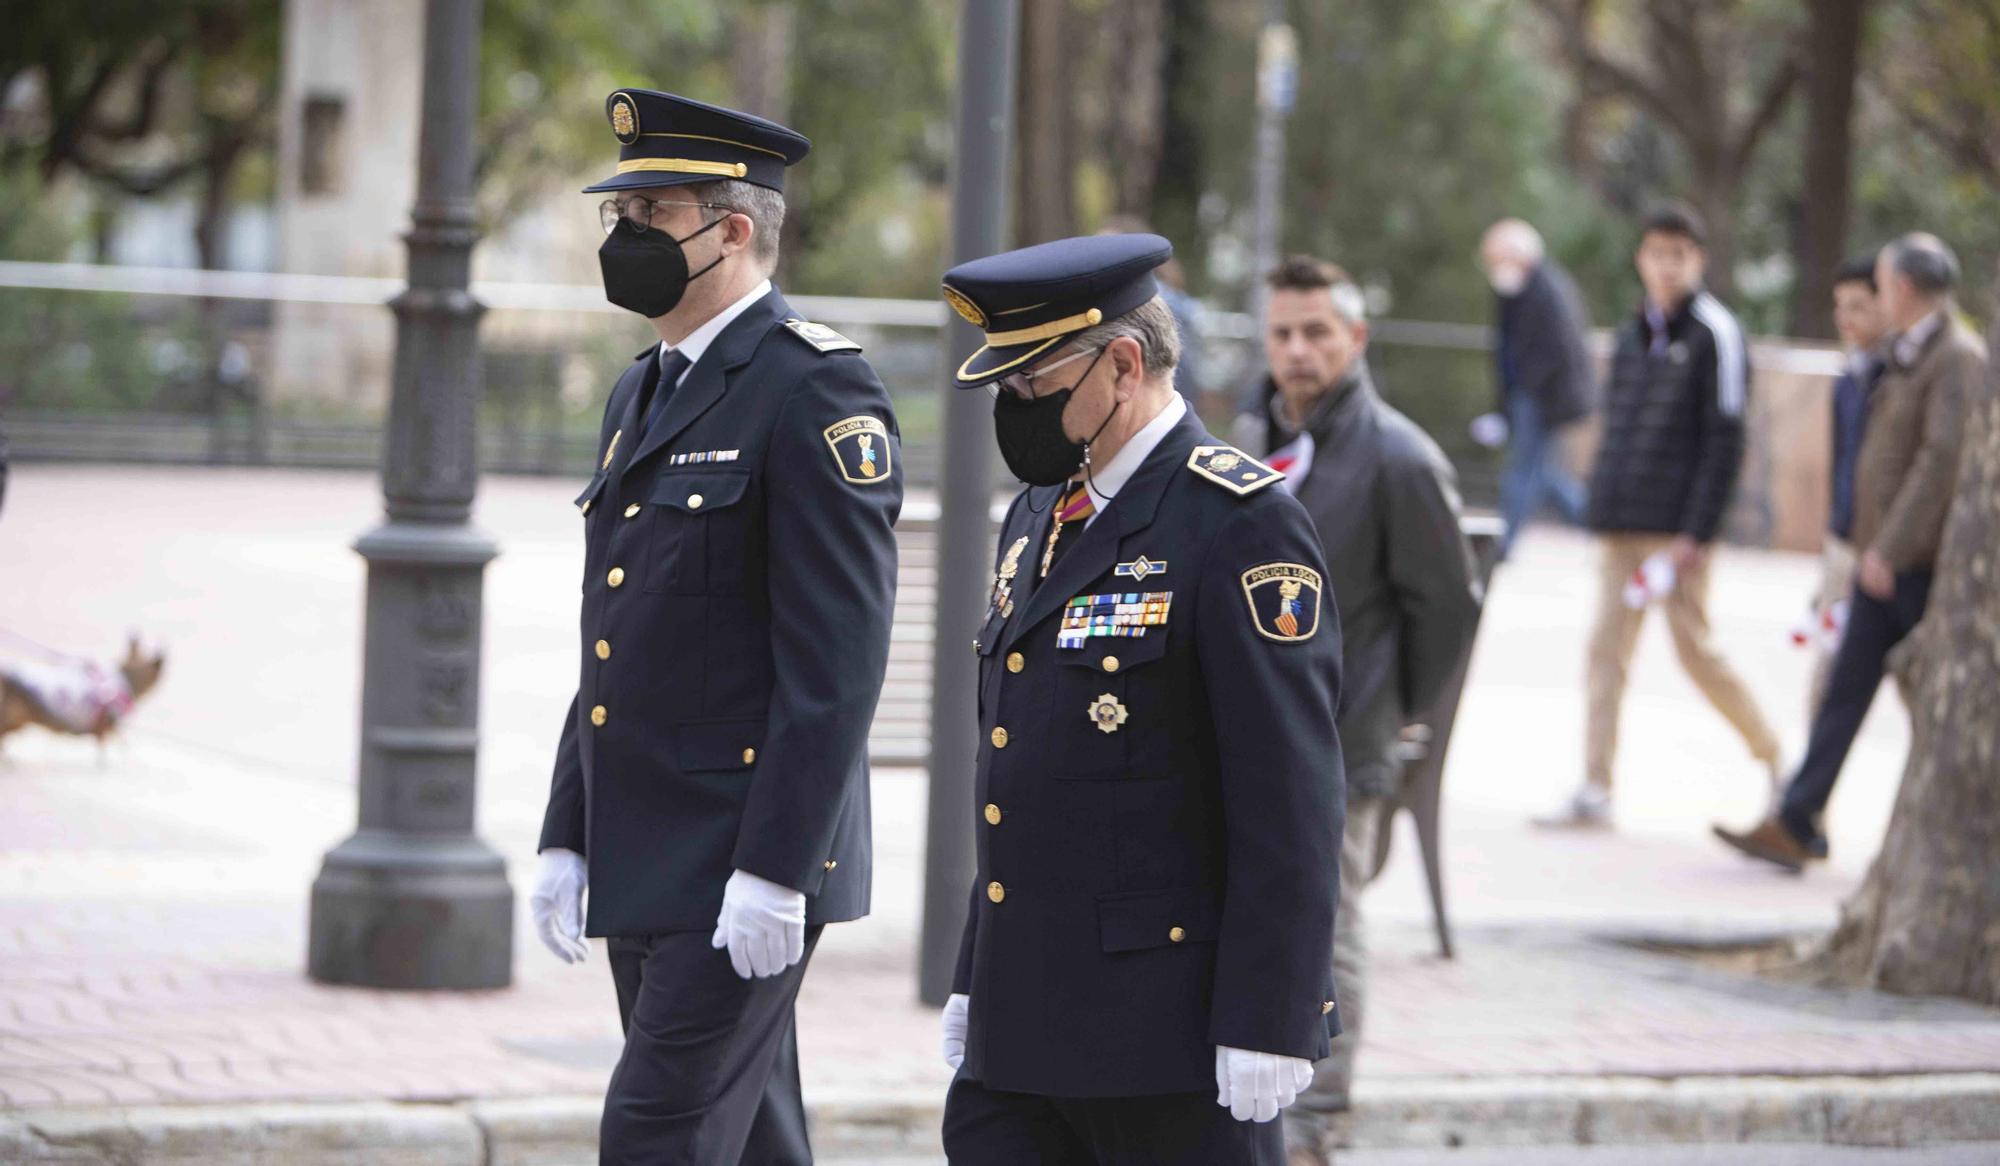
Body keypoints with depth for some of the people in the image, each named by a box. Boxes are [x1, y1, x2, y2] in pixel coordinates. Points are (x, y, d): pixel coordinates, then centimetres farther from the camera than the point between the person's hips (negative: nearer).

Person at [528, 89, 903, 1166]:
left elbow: (836, 660, -18)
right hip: (643, 868, 9)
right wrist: (567, 837, 16)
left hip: (748, 871, -9)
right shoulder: (643, 394, 17)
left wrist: (775, 870, -21)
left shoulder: (815, 391, -12)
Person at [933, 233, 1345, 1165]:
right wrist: (975, 981, 21)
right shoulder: (1041, 515, 15)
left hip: (1172, 1033, -8)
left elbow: (1292, 804, -17)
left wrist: (1265, 1028, -19)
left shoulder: (1239, 526, -13)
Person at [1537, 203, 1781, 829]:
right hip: (1620, 525, 6)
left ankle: (1772, 754, 16)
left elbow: (1725, 441, -10)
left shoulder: (1714, 333, -6)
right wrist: (1602, 508, 12)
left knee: (1696, 649, -2)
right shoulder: (1632, 335, 15)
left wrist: (1694, 532, -15)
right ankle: (1595, 791, 2)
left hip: (1676, 526, -6)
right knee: (1607, 648, 2)